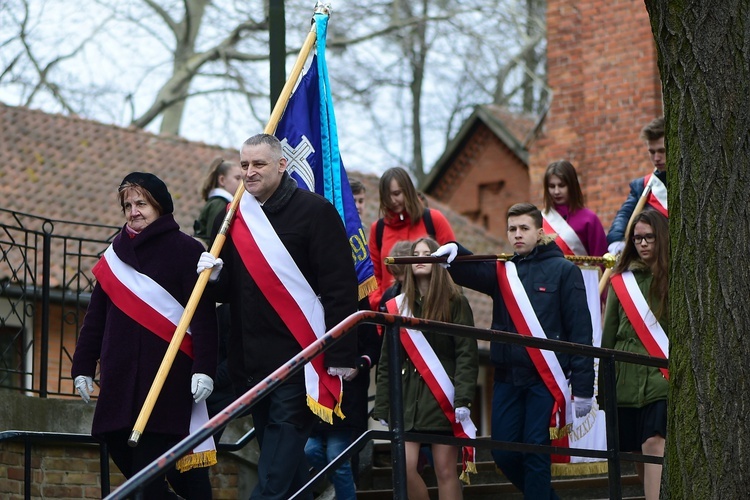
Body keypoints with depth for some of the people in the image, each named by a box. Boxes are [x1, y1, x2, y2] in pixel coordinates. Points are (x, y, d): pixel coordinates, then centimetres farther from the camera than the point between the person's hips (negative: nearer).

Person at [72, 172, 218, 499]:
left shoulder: (185, 250, -1)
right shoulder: (116, 254, 16)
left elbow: (203, 314, -8)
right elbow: (96, 317, 19)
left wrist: (204, 368, -16)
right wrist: (83, 366, 14)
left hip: (168, 372, -6)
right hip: (120, 375, 6)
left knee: (148, 457, -12)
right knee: (119, 448, 0)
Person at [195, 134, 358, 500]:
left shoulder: (313, 211, -5)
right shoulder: (234, 217, 13)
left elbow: (340, 287, -9)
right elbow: (227, 292, 19)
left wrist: (341, 354, -14)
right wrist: (214, 276, -5)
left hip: (299, 357, -6)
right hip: (251, 358, 6)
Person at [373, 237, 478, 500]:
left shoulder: (454, 302, 1)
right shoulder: (398, 306, 11)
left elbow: (467, 355, -6)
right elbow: (387, 362, 12)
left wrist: (463, 399, -17)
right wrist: (382, 408, 7)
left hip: (443, 400, -3)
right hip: (407, 398, 3)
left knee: (445, 470, -2)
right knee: (404, 468, -9)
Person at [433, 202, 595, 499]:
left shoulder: (563, 270, 0)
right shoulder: (501, 271, 13)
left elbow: (580, 330, -4)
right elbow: (469, 272, -7)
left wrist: (583, 387, -9)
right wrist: (453, 253, -30)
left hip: (545, 377, -5)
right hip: (507, 376, 5)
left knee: (536, 452, -5)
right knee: (503, 453, 5)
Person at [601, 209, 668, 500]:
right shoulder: (622, 280, 11)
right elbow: (609, 334, 14)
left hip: (663, 380, -4)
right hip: (626, 381, 4)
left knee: (655, 444, -19)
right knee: (636, 453, 7)